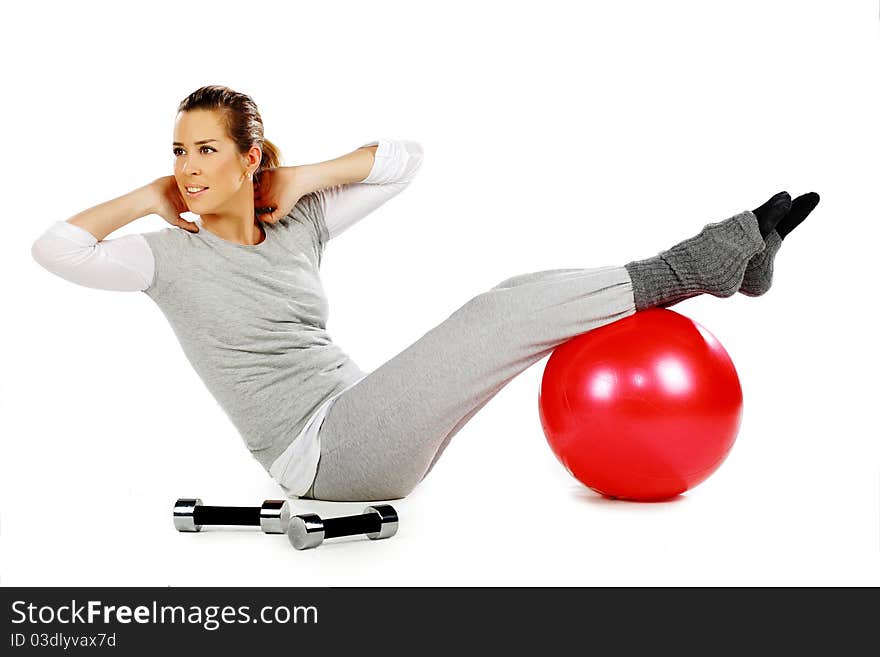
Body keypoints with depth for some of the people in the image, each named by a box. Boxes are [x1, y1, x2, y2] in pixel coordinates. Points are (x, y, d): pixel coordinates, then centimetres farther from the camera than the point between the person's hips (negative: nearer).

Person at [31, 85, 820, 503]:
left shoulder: (298, 225, 10)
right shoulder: (173, 256, -3)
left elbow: (405, 156, 13)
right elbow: (55, 248, -17)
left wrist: (303, 180, 3)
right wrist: (147, 197, -7)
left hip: (366, 429, 6)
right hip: (322, 455, -6)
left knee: (519, 309, -9)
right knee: (506, 309, -19)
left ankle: (722, 257, -5)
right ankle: (710, 261, -12)